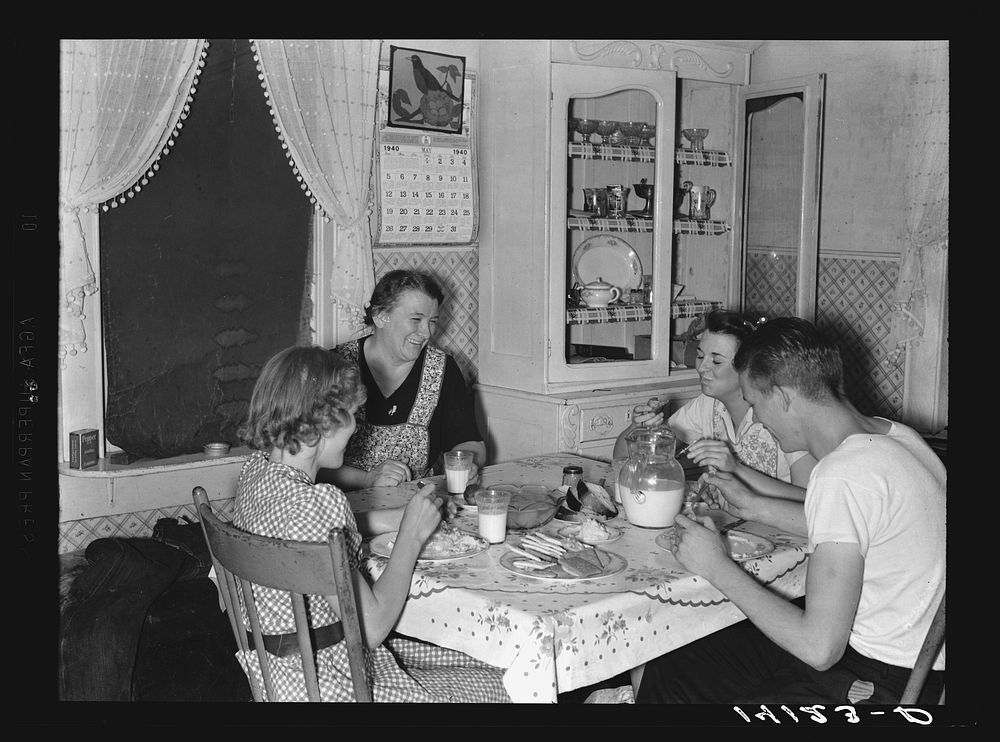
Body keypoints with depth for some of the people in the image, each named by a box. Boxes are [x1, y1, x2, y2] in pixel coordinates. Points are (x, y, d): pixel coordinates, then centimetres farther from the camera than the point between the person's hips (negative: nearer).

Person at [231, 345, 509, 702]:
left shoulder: (258, 468, -3)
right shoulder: (315, 503, -30)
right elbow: (370, 628, -25)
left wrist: (393, 518, 6)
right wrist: (411, 536, -13)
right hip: (327, 687, -9)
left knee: (478, 665, 20)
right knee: (500, 688, 7)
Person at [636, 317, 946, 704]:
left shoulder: (843, 476, -26)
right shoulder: (889, 433, 3)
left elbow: (819, 648, -26)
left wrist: (719, 567, -16)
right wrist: (751, 505, 22)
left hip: (880, 683, -9)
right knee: (668, 671, 7)